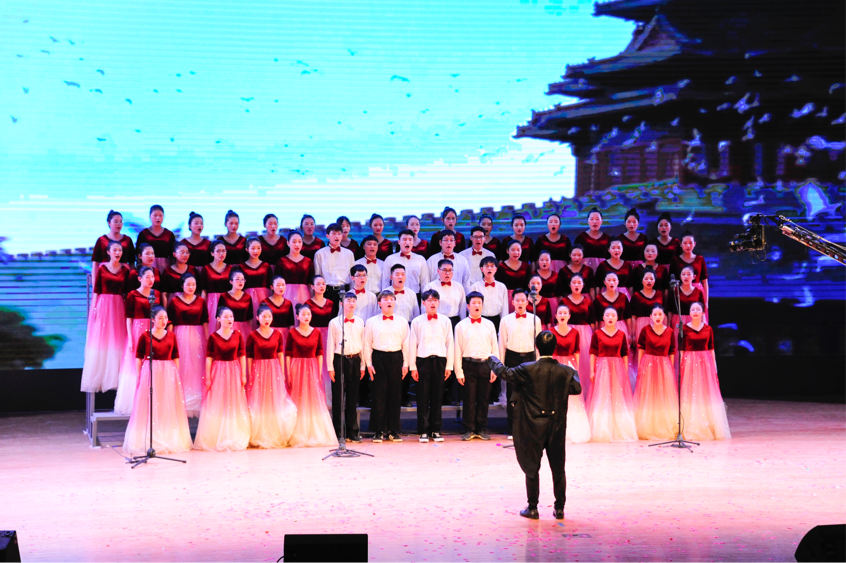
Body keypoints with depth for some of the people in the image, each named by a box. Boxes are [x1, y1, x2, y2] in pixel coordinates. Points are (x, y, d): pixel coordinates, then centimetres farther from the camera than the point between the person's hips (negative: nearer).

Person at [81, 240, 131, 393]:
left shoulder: (125, 269, 6)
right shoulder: (102, 268, 3)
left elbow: (126, 291, 7)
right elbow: (96, 290, 2)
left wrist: (128, 306, 0)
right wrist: (94, 307, -6)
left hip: (119, 306, 1)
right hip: (103, 305, -1)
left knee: (117, 340, 0)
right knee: (101, 339, -1)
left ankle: (116, 378, 7)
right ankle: (99, 378, 5)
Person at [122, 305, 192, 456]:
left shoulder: (171, 336, 7)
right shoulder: (145, 336, -3)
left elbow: (176, 357, 10)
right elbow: (138, 357, -2)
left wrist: (177, 375, 6)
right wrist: (138, 376, -6)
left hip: (169, 374, 3)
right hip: (150, 373, -3)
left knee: (169, 408, 7)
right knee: (149, 409, -1)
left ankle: (169, 441, 17)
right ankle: (149, 442, 5)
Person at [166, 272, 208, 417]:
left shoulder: (201, 301, 7)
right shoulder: (174, 301, 1)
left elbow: (205, 322, 6)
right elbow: (170, 322, 0)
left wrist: (207, 339, -1)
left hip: (198, 337, 2)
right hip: (180, 336, -2)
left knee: (197, 369, 2)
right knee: (181, 368, -2)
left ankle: (197, 403, 8)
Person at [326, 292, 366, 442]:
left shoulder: (360, 322, 10)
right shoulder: (334, 322, 1)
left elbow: (363, 344, 12)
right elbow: (330, 345, 1)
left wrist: (362, 365, 8)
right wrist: (330, 366, -4)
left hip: (355, 360, 3)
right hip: (339, 360, -3)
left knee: (353, 397, 7)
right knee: (338, 397, 0)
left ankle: (352, 431, 14)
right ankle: (338, 432, 6)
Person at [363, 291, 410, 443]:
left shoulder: (402, 322, 10)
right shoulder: (372, 322, 6)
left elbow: (406, 344, 10)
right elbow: (367, 344, 5)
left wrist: (405, 364, 4)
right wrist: (368, 364, -2)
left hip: (396, 358, 2)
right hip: (379, 358, -2)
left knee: (395, 395, 3)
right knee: (378, 395, -2)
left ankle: (394, 430, 12)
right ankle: (378, 431, 4)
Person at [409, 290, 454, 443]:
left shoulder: (445, 321, 8)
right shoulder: (417, 322, 5)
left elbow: (450, 344, 9)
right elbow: (412, 344, 5)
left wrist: (449, 366, 4)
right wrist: (413, 367, 0)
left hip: (440, 361, 1)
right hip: (423, 361, -1)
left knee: (437, 397, 4)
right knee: (423, 397, 0)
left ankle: (436, 430, 11)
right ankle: (424, 431, 5)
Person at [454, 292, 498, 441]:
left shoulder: (489, 325, 10)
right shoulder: (461, 326, 3)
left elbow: (494, 348, 10)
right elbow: (457, 350, 2)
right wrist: (459, 372, -4)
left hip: (485, 364, 2)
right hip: (469, 365, -2)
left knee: (483, 399, 6)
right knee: (469, 399, 1)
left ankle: (482, 429, 16)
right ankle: (469, 430, 10)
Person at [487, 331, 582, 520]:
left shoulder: (528, 370, -12)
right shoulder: (565, 371, -4)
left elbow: (504, 372, -3)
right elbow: (577, 388, 9)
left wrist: (492, 359, 16)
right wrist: (574, 373, 28)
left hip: (534, 428, -2)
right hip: (557, 428, 2)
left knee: (532, 468, 8)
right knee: (558, 468, 12)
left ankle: (532, 508, 12)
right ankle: (559, 508, 16)